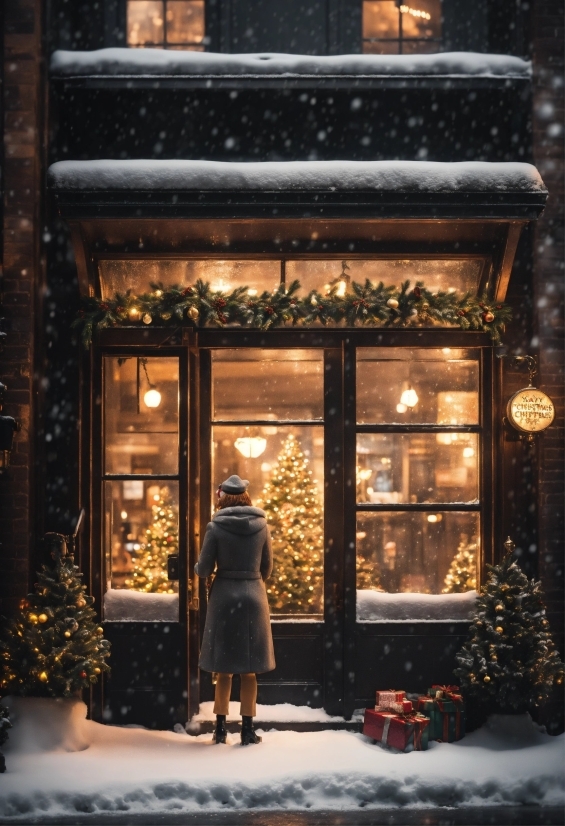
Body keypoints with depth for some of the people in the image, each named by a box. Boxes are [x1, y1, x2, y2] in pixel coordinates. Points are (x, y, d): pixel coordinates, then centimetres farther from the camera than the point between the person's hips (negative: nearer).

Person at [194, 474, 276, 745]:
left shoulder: (216, 526, -8)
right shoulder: (261, 525, -1)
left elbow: (204, 568, -5)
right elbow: (267, 567, 7)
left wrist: (197, 567, 18)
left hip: (224, 597, -1)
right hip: (253, 597, 1)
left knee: (224, 669, 9)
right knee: (249, 670, 8)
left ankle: (220, 727, 13)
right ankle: (247, 729, 10)